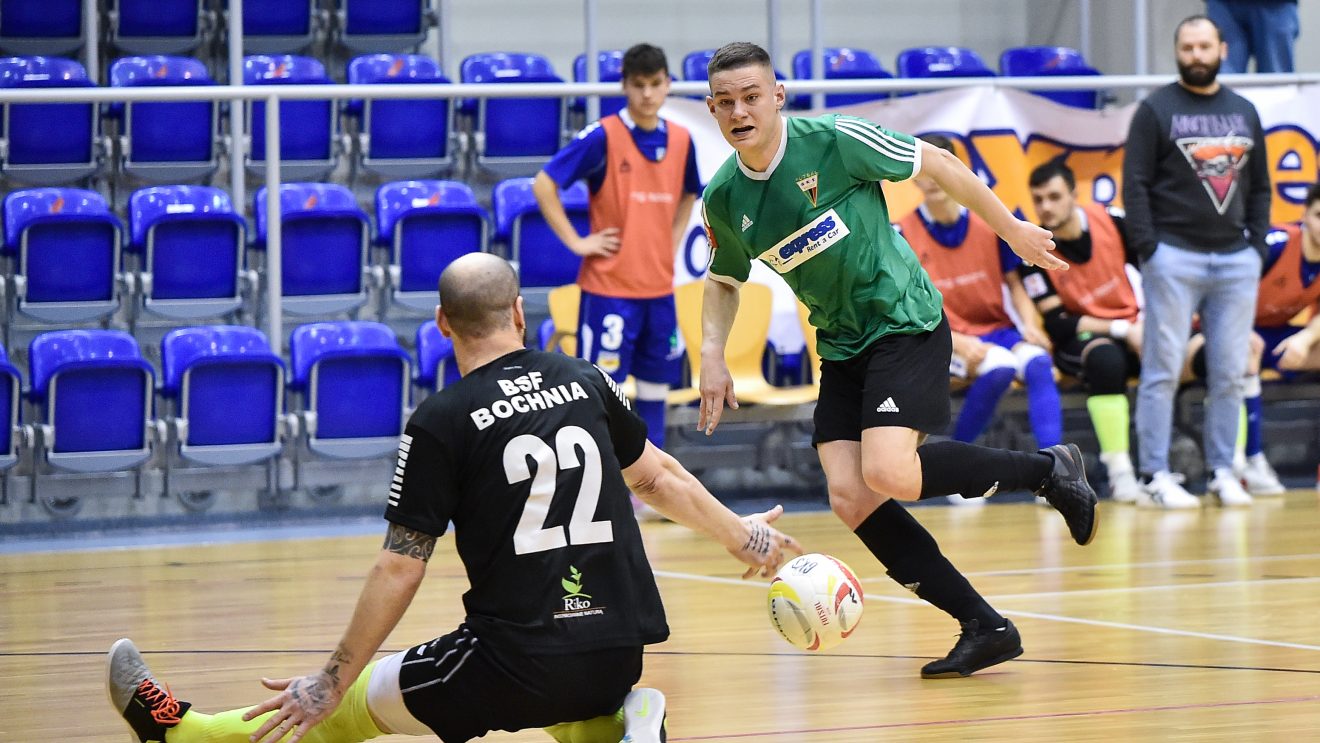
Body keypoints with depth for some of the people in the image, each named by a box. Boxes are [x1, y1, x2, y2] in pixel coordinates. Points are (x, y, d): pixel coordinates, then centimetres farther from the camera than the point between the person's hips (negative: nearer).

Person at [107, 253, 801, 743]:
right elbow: (659, 477, 19)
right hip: (617, 653, 4)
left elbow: (400, 568, -8)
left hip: (517, 659, -4)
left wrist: (332, 681, -1)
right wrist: (741, 536, 37)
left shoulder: (441, 422, -8)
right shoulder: (586, 381, 6)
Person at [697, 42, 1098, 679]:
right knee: (850, 498, -11)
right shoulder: (722, 200, -1)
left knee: (888, 476, -25)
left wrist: (1012, 228, 2)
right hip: (841, 348, 6)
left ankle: (1048, 469, -1)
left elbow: (937, 164, -5)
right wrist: (712, 354, 2)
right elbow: (724, 280, 19)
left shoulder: (833, 141, -16)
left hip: (906, 323, -6)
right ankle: (986, 628, -2)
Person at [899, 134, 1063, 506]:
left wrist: (1030, 326, -10)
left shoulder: (990, 224, 2)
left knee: (1038, 363, -30)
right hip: (943, 342, -3)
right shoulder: (903, 235, -5)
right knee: (999, 367, -34)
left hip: (998, 331, 3)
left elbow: (1014, 283, 10)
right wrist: (957, 343, -21)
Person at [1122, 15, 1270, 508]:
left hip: (1236, 259, 4)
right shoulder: (1156, 110, 1)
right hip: (1174, 258, -4)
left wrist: (1257, 245, 6)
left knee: (1230, 373, 4)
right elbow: (1135, 184, -3)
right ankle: (1155, 474, -2)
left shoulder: (1244, 112, 14)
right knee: (1163, 370, -4)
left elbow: (1260, 186, 17)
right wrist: (1148, 249, -11)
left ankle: (1222, 471, 12)